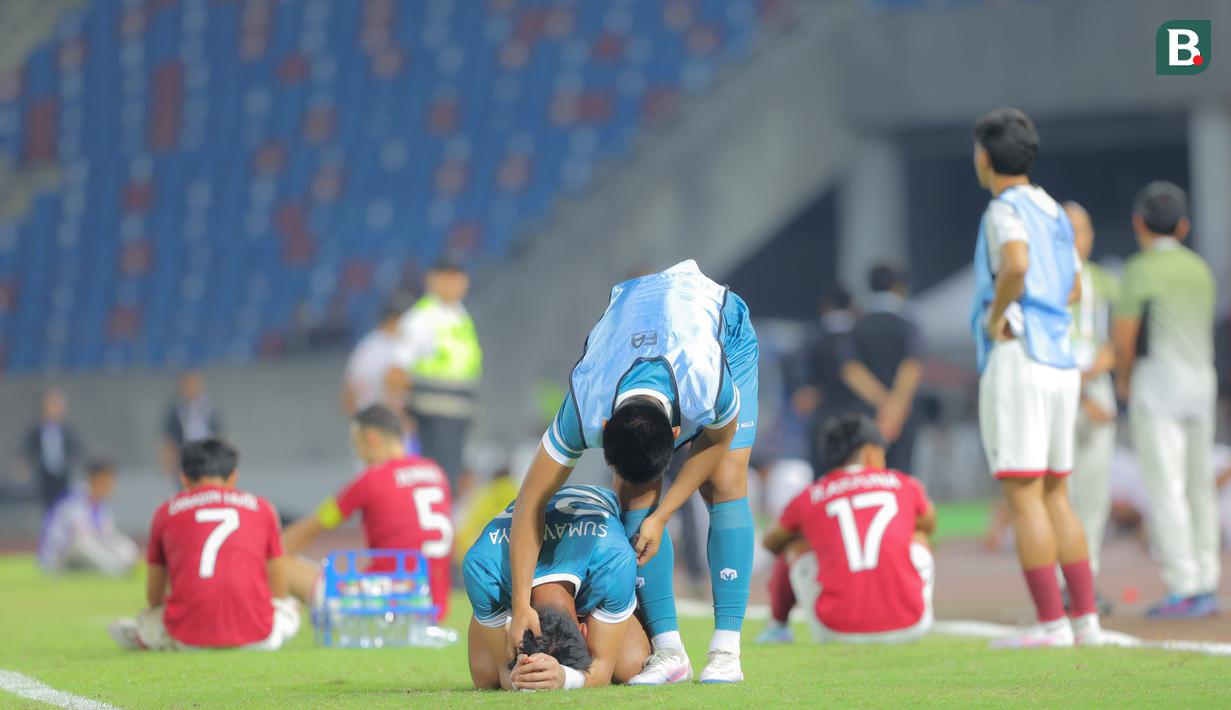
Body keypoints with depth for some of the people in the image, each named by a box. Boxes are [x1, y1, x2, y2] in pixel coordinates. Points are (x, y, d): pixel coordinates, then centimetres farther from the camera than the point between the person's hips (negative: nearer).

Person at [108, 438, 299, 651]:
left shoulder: (167, 511, 14)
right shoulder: (262, 507, 14)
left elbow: (153, 597, 22)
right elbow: (279, 592, 20)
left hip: (189, 640, 3)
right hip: (254, 636, -3)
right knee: (290, 608, 29)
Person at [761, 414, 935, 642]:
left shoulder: (808, 498, 7)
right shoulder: (905, 485, 8)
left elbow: (771, 543, 29)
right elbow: (930, 525, 33)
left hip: (839, 630, 0)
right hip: (908, 628, 0)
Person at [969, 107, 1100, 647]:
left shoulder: (1006, 209, -9)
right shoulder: (1054, 212, 16)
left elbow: (1016, 264, -31)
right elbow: (1073, 289, 31)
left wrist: (996, 315, -16)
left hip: (1016, 363, -8)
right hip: (1061, 363, 8)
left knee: (1024, 498, -7)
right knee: (1055, 497, 13)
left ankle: (1051, 623, -11)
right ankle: (1085, 618, 10)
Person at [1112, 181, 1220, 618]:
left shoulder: (1141, 269, -8)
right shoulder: (1201, 270, 13)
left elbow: (1124, 336, -9)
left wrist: (1123, 379, 9)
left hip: (1157, 381, -7)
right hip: (1201, 382, 7)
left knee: (1166, 488, -7)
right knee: (1198, 488, 10)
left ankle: (1183, 590, -12)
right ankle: (1206, 586, 9)